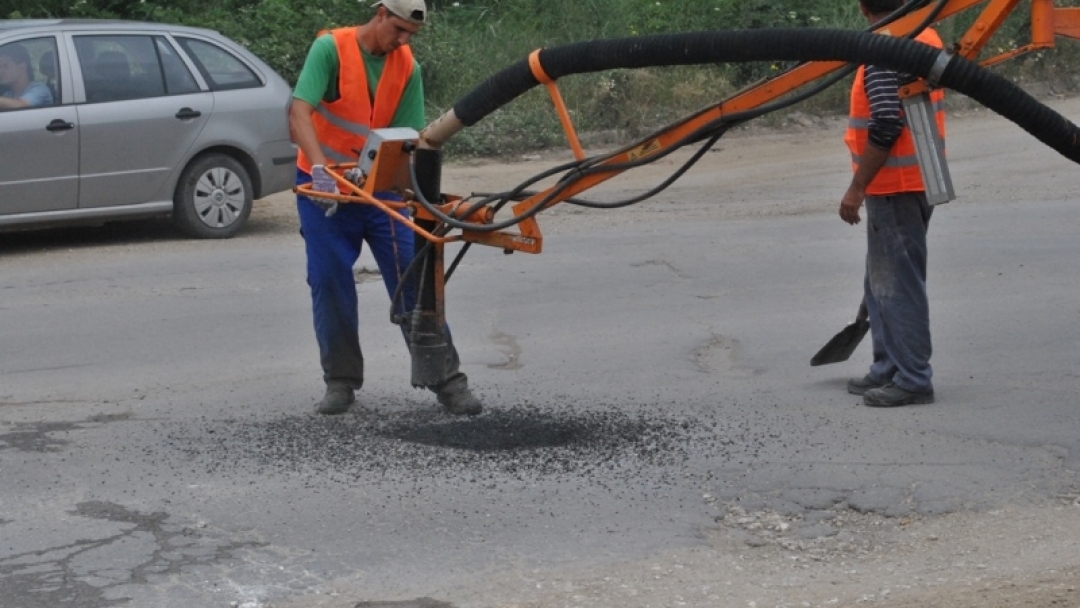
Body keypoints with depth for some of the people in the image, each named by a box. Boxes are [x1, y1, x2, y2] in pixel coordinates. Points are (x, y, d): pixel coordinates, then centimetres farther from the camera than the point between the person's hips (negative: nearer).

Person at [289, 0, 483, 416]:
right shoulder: (330, 49, -14)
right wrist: (320, 167, -40)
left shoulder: (407, 67, -4)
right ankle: (341, 382, 13)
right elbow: (299, 112, -25)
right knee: (329, 283, -1)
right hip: (324, 186, -2)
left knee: (412, 280, -3)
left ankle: (447, 380, 1)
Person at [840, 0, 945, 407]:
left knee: (898, 284, -5)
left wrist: (856, 189, -18)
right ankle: (889, 368, 24)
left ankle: (913, 378, -1)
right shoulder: (926, 38, 11)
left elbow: (885, 129, -24)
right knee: (882, 282, 17)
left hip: (894, 187, -10)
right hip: (917, 180, 10)